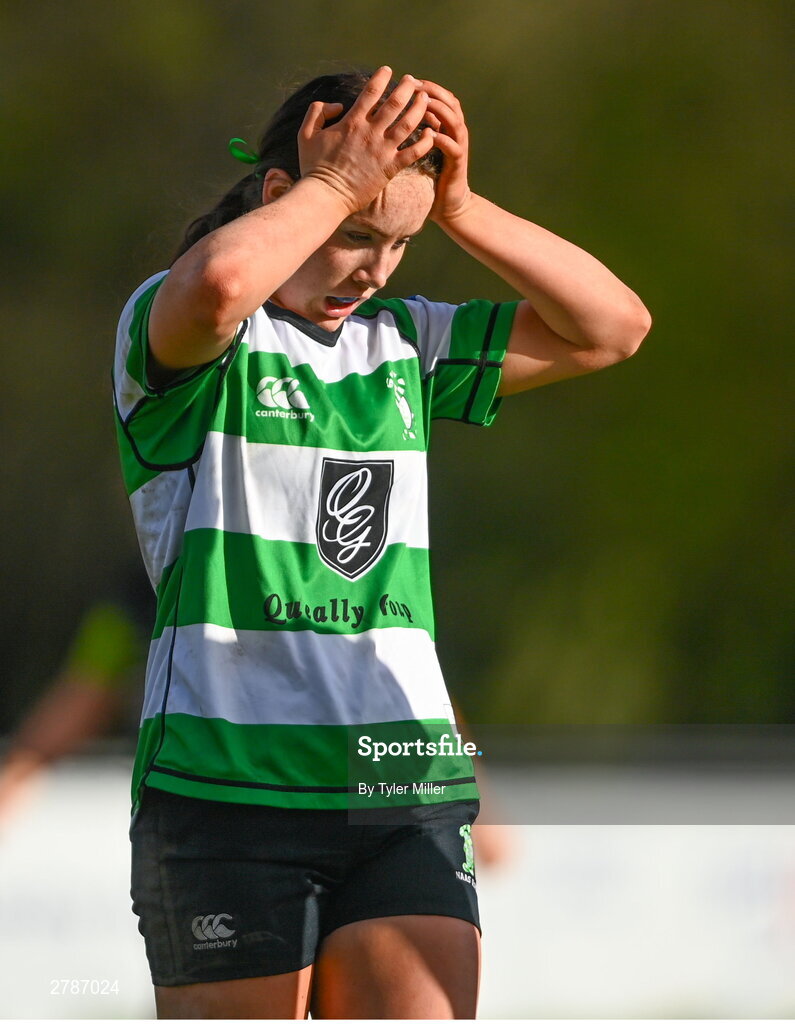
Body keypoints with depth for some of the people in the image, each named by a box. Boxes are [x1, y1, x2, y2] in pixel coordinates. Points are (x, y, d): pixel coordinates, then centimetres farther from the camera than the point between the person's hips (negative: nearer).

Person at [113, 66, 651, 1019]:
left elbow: (610, 326, 13)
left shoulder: (404, 342, 17)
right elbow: (216, 285, -27)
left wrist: (456, 206, 3)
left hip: (410, 794, 5)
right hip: (227, 788, -5)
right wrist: (338, 185, -11)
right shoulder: (168, 326, -1)